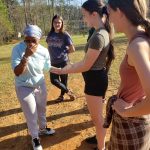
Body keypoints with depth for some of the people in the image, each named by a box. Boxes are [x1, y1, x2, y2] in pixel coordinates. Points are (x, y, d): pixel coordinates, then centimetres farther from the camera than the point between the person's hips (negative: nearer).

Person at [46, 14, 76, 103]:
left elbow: (72, 49, -4)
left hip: (64, 61, -5)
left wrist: (63, 52, 4)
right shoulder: (50, 35, 6)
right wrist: (54, 54, 6)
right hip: (53, 62, 5)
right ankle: (68, 92, 22)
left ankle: (62, 95, 26)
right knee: (54, 80, 3)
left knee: (63, 80, 4)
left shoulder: (65, 35, -8)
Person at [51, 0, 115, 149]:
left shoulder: (98, 36, -27)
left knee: (97, 117, 10)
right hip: (97, 77, 10)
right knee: (97, 114, 27)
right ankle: (99, 137, 49)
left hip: (94, 80, -10)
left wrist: (62, 71, -12)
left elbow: (86, 66, -22)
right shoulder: (103, 32, 5)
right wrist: (71, 66, 14)